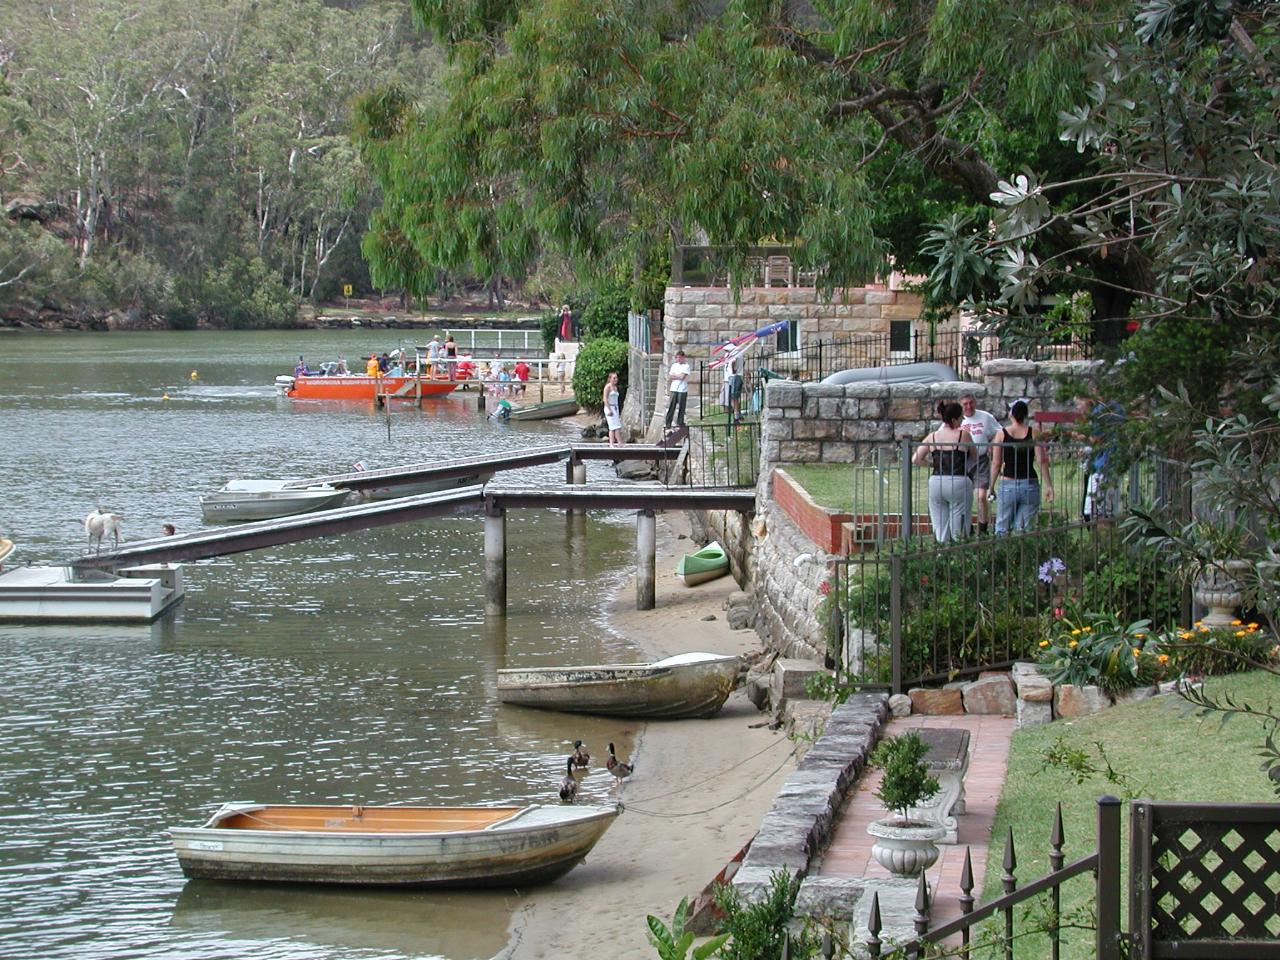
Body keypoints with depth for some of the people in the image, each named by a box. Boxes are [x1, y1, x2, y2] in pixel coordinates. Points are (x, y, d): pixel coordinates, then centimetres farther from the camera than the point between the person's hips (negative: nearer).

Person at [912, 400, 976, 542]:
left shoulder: (932, 437, 4)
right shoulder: (963, 435, -5)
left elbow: (916, 459, 2)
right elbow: (974, 456, 8)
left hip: (936, 483, 3)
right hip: (959, 482, -3)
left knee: (940, 529, 9)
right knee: (958, 533, 2)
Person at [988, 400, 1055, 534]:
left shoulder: (1002, 434, 0)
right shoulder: (1034, 433, 0)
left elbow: (996, 463, -1)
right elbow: (1042, 461, -6)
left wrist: (992, 486, 7)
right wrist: (1049, 486, -2)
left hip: (1008, 485, -1)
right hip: (1030, 484, 1)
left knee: (1002, 528, 7)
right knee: (1024, 529, 4)